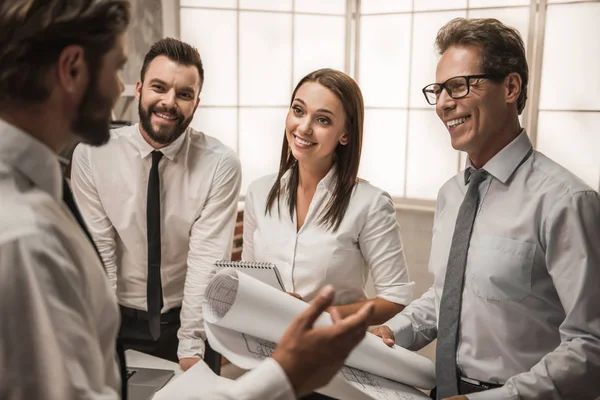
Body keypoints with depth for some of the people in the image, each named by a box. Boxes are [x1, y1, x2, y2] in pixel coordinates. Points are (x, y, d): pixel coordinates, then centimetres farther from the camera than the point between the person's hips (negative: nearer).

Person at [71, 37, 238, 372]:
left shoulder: (220, 164, -15)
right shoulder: (91, 155, -12)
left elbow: (208, 259, -18)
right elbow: (97, 255, -12)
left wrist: (191, 350, -21)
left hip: (189, 320, 0)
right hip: (122, 322, 1)